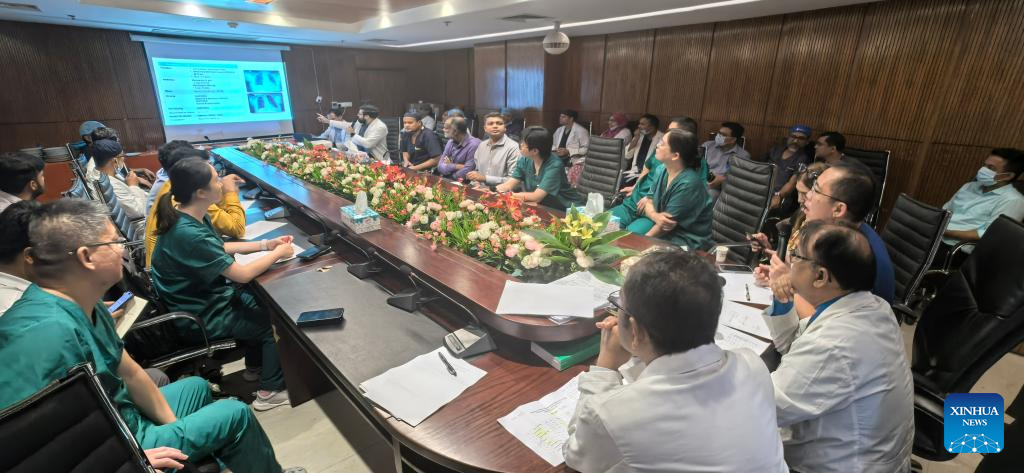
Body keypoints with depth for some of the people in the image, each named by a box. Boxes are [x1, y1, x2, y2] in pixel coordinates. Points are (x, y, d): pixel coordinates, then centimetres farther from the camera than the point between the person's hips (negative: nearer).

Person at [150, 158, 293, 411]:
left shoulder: (190, 217, -4)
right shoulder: (189, 234, -33)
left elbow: (221, 248, 12)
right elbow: (242, 274, -28)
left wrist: (265, 244, 4)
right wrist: (278, 254, -14)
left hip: (206, 296, 9)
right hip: (200, 317, -9)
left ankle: (254, 367, 37)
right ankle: (270, 392, 16)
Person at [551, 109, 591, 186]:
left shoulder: (580, 130, -5)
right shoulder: (559, 130, 17)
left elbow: (586, 149, -12)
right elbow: (554, 145, 26)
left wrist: (568, 151, -18)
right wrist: (555, 150, 0)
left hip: (576, 161, -7)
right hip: (560, 160, 7)